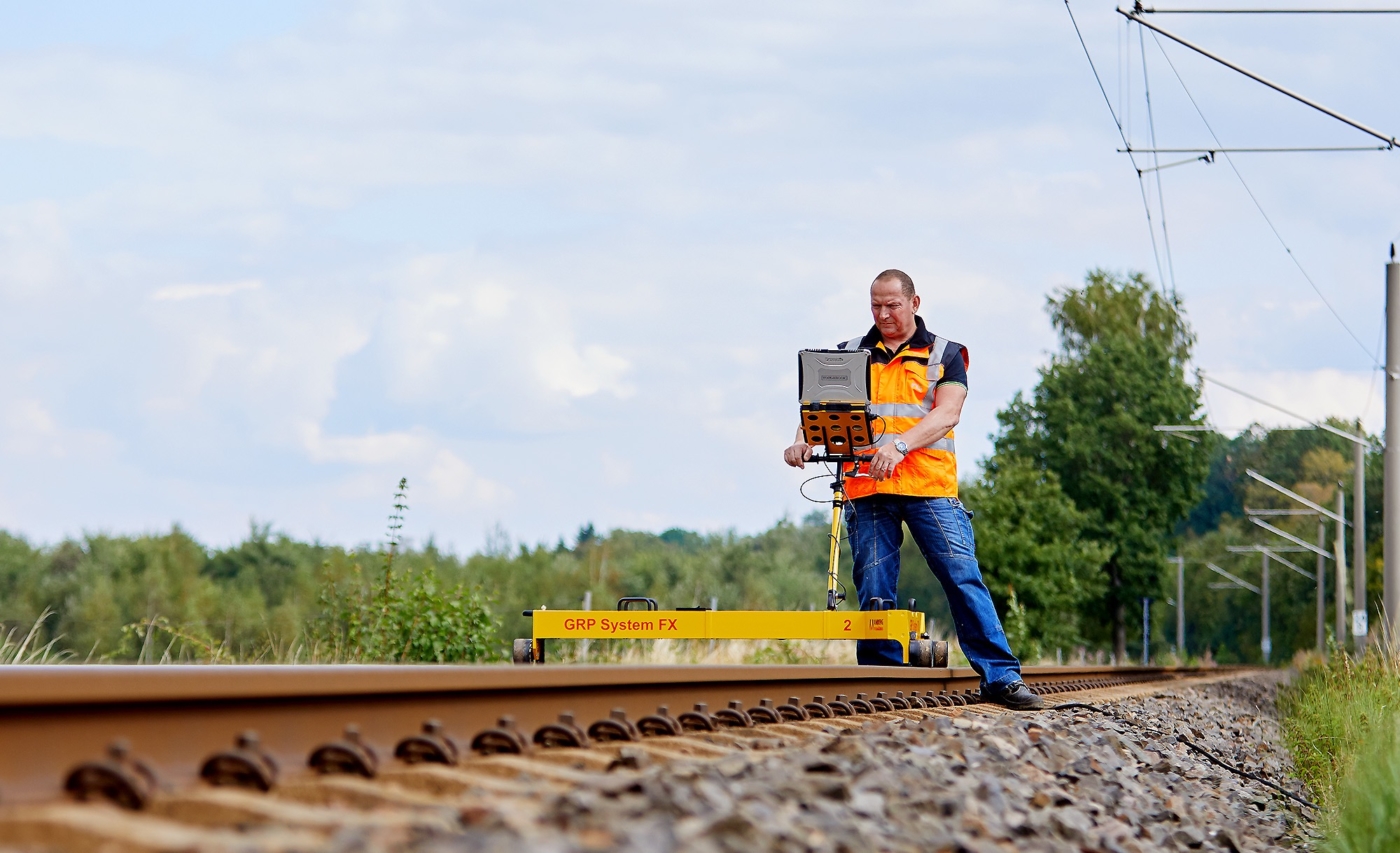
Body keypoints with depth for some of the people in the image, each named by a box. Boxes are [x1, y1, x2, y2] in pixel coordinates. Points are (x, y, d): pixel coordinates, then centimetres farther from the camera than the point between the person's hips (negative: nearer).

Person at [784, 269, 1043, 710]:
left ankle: (1000, 677, -4)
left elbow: (947, 413, -5)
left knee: (964, 579, -6)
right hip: (867, 490, 2)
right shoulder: (849, 354, 16)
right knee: (874, 591, 0)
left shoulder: (945, 355, 9)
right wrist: (804, 439, -16)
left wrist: (899, 445, -22)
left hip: (930, 487, -2)